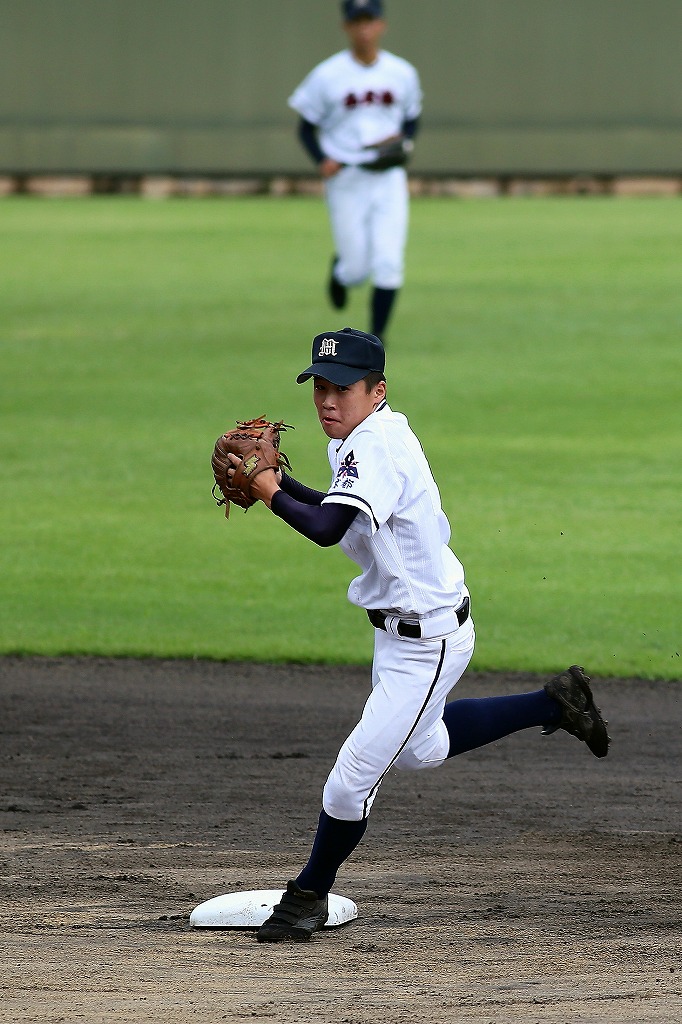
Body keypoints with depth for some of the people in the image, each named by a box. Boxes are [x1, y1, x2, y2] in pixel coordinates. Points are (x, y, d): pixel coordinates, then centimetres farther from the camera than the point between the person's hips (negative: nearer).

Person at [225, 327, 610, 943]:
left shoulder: (375, 446, -28)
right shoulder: (379, 432, 2)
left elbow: (326, 530, -42)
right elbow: (345, 513, 18)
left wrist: (272, 496, -26)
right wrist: (281, 482, 4)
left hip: (426, 643, -11)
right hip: (402, 631, 11)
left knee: (355, 775, -5)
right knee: (417, 749, 31)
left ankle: (310, 898, 11)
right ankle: (555, 704, 40)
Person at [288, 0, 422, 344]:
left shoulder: (402, 74, 2)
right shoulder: (327, 76, -7)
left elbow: (412, 118, 16)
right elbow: (306, 127, 1)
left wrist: (404, 142, -5)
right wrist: (322, 160, -16)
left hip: (389, 178, 2)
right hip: (345, 179, -2)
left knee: (389, 264, -8)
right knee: (357, 269, 0)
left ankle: (377, 336, 3)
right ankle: (339, 271, 37)